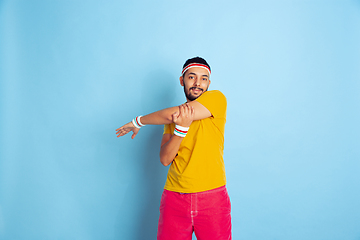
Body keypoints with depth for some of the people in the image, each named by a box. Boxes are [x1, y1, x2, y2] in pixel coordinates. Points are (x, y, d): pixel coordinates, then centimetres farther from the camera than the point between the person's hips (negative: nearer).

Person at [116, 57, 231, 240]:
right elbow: (165, 159, -1)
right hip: (175, 196, 3)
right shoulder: (171, 118, 10)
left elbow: (173, 113, -14)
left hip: (212, 197, -3)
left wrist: (138, 121, -1)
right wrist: (181, 127, -16)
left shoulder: (216, 98, -4)